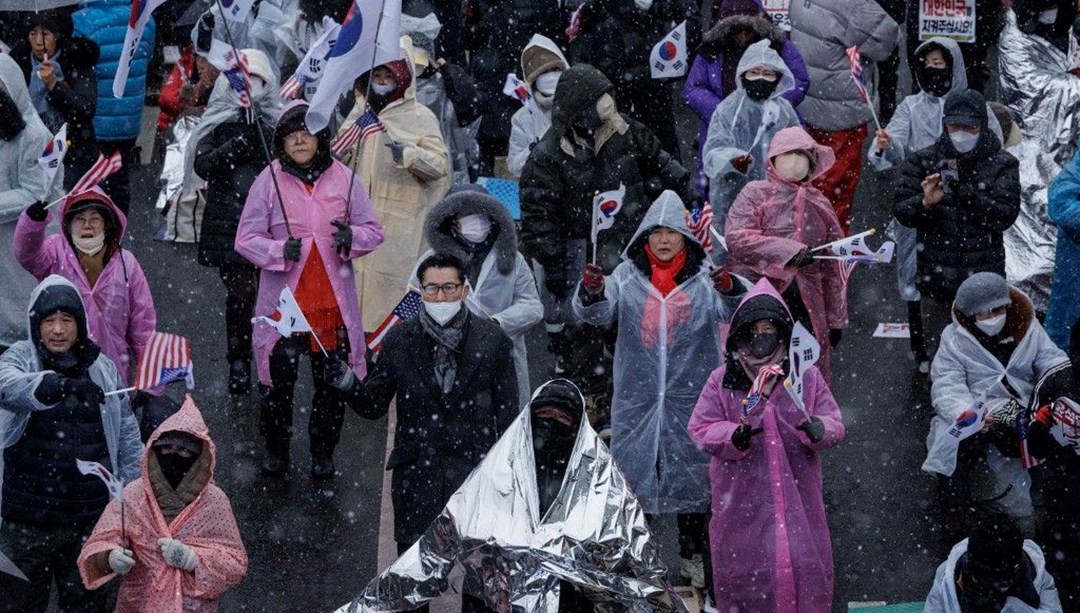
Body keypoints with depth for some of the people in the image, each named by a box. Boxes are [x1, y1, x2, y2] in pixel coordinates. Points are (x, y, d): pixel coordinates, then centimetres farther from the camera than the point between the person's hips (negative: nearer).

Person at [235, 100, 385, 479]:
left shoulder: (342, 178, 3)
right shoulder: (269, 180, -3)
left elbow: (374, 231, 8)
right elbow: (246, 239, -2)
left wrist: (351, 238, -14)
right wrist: (280, 251, -20)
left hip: (333, 300, 1)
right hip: (283, 297, -1)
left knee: (332, 379, 8)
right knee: (278, 379, 6)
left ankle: (323, 451, 25)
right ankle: (276, 448, 26)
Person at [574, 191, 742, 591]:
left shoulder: (705, 276, -3)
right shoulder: (628, 275, 1)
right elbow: (596, 314, -8)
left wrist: (729, 289, -39)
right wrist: (591, 292, -30)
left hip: (690, 397, -1)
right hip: (637, 397, 1)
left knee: (692, 473, 9)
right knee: (633, 469, 7)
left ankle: (693, 555, 23)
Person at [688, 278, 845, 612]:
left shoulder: (806, 376, 4)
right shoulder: (722, 379, 2)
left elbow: (835, 424, 5)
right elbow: (700, 428, 2)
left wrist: (818, 430, -19)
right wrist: (732, 437, -18)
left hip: (796, 495, 0)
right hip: (742, 495, 0)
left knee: (802, 563, 0)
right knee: (743, 565, 3)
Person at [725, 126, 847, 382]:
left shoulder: (820, 205, 19)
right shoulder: (756, 194, 5)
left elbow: (833, 268, 20)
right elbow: (736, 238, -12)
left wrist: (836, 320, 17)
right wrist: (789, 251, -21)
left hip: (808, 307, 5)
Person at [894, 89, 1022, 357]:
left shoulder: (1002, 164, 0)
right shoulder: (923, 161, 4)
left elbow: (1005, 215, -12)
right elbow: (901, 210, 1)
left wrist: (964, 193, -26)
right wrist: (925, 203, -22)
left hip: (983, 275, -1)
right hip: (937, 277, 1)